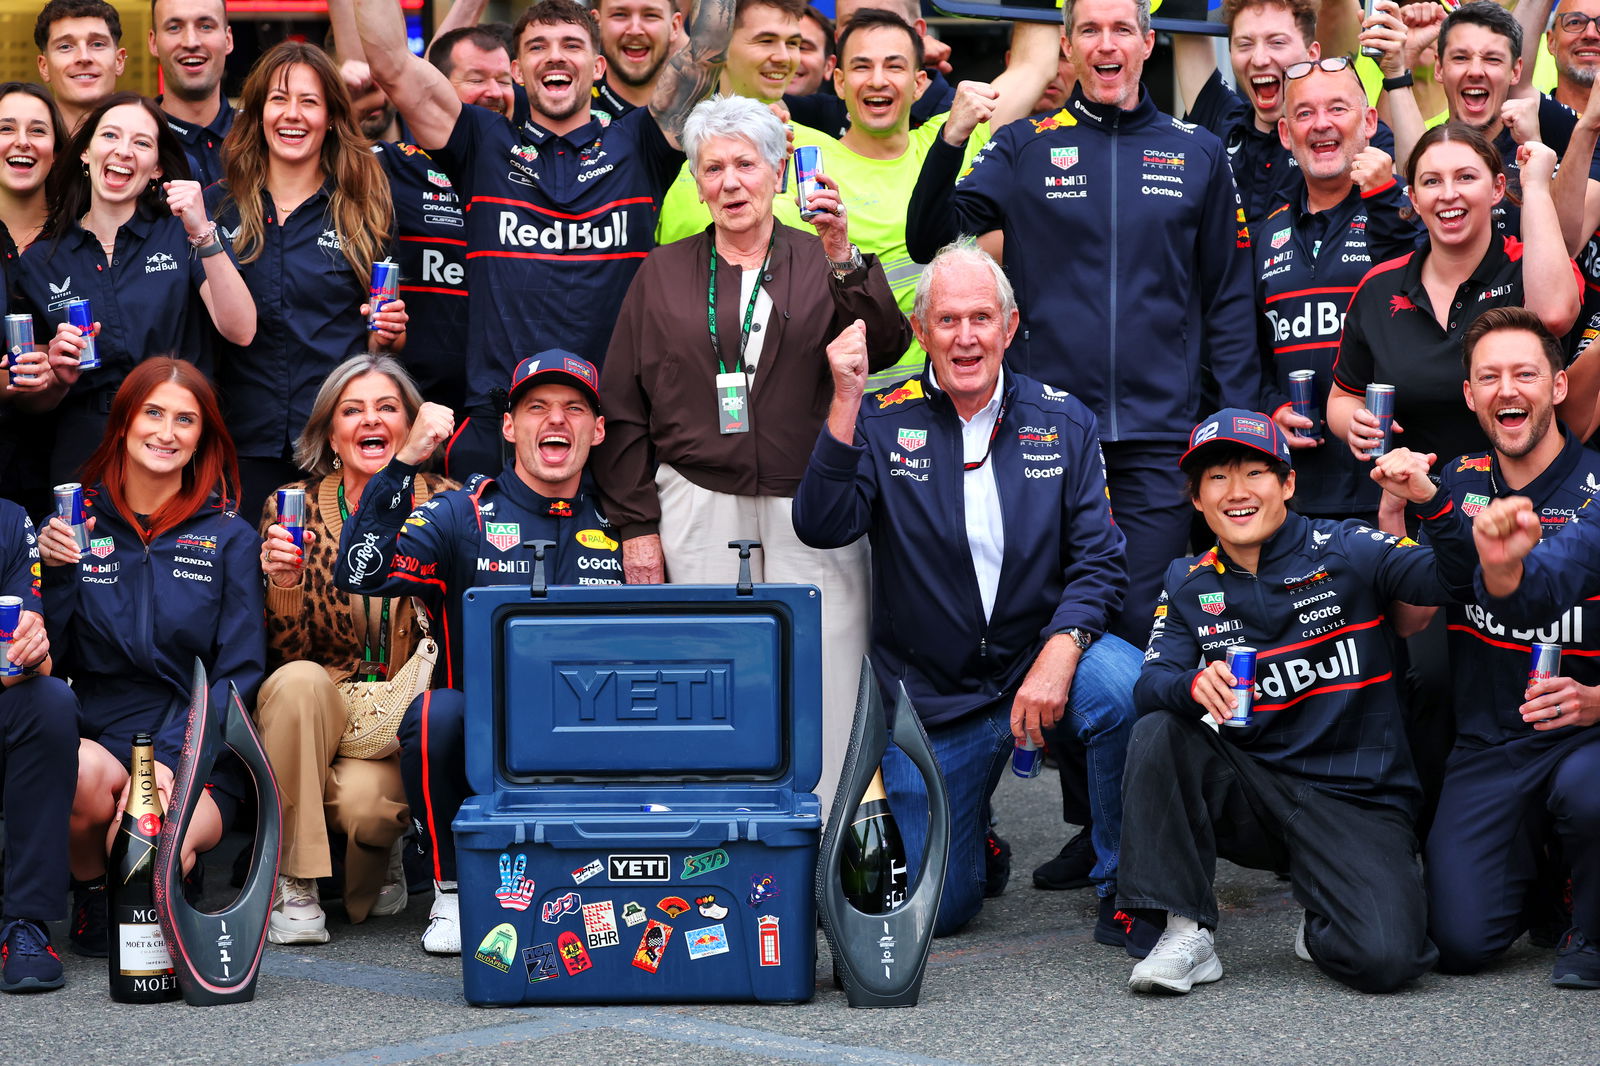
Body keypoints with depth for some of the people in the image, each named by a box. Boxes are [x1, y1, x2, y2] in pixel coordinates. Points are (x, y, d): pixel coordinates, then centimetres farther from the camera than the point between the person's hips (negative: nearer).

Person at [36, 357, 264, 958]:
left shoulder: (229, 539, 3)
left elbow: (239, 673, 0)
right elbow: (51, 660, 6)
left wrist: (171, 758, -14)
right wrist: (56, 575, -10)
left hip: (197, 754, -1)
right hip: (97, 739, 2)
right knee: (82, 772, -35)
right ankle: (90, 892, -2)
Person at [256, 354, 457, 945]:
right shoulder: (292, 508, -3)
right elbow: (282, 654, -5)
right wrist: (284, 585, -24)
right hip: (320, 708, 1)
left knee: (359, 801, -30)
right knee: (299, 680, -32)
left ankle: (379, 862, 10)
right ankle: (294, 886, -23)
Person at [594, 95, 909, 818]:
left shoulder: (822, 266, 10)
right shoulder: (664, 275, 13)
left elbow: (885, 348, -9)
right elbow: (624, 411, 11)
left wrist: (844, 259, -23)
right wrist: (635, 525, 4)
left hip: (810, 511, 0)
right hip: (698, 509, 1)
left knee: (822, 685, -6)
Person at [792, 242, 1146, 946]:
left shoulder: (1063, 423, 2)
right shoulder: (881, 423, -1)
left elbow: (1098, 559, -3)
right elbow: (822, 526, -16)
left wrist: (1058, 655, -21)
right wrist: (845, 401, -25)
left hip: (1043, 657, 0)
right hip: (933, 695, 0)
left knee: (1121, 686, -34)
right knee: (932, 911, -4)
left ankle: (1126, 896, -15)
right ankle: (972, 830, 34)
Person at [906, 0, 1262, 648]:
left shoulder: (1199, 156, 9)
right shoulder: (1023, 149, 6)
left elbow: (1228, 299, 11)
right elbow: (929, 241, -2)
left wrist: (1242, 423, 4)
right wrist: (952, 139, -15)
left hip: (1158, 433, 1)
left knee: (1144, 624, 1)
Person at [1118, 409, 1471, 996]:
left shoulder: (1343, 552, -5)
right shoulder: (1189, 584, 6)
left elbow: (1449, 577, -19)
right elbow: (1149, 686, -8)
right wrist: (1196, 684, -32)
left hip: (1354, 799, -3)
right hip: (1252, 790, 3)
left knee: (1384, 959, -26)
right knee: (1158, 733, -23)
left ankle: (1323, 925, 11)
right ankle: (1186, 931, -16)